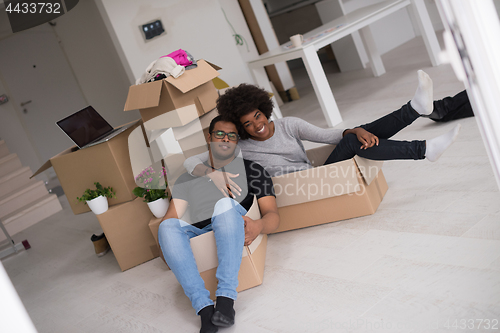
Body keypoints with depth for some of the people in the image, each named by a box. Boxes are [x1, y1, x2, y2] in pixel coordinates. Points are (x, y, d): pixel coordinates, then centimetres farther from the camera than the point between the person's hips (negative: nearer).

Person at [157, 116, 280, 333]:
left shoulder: (252, 170, 13)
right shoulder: (190, 176, 20)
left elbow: (273, 215, 3)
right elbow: (172, 215, 12)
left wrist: (258, 226, -22)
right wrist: (168, 245, -11)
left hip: (237, 237, -2)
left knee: (225, 203, -33)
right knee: (168, 227, -29)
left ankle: (225, 299, -43)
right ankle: (204, 308, -40)